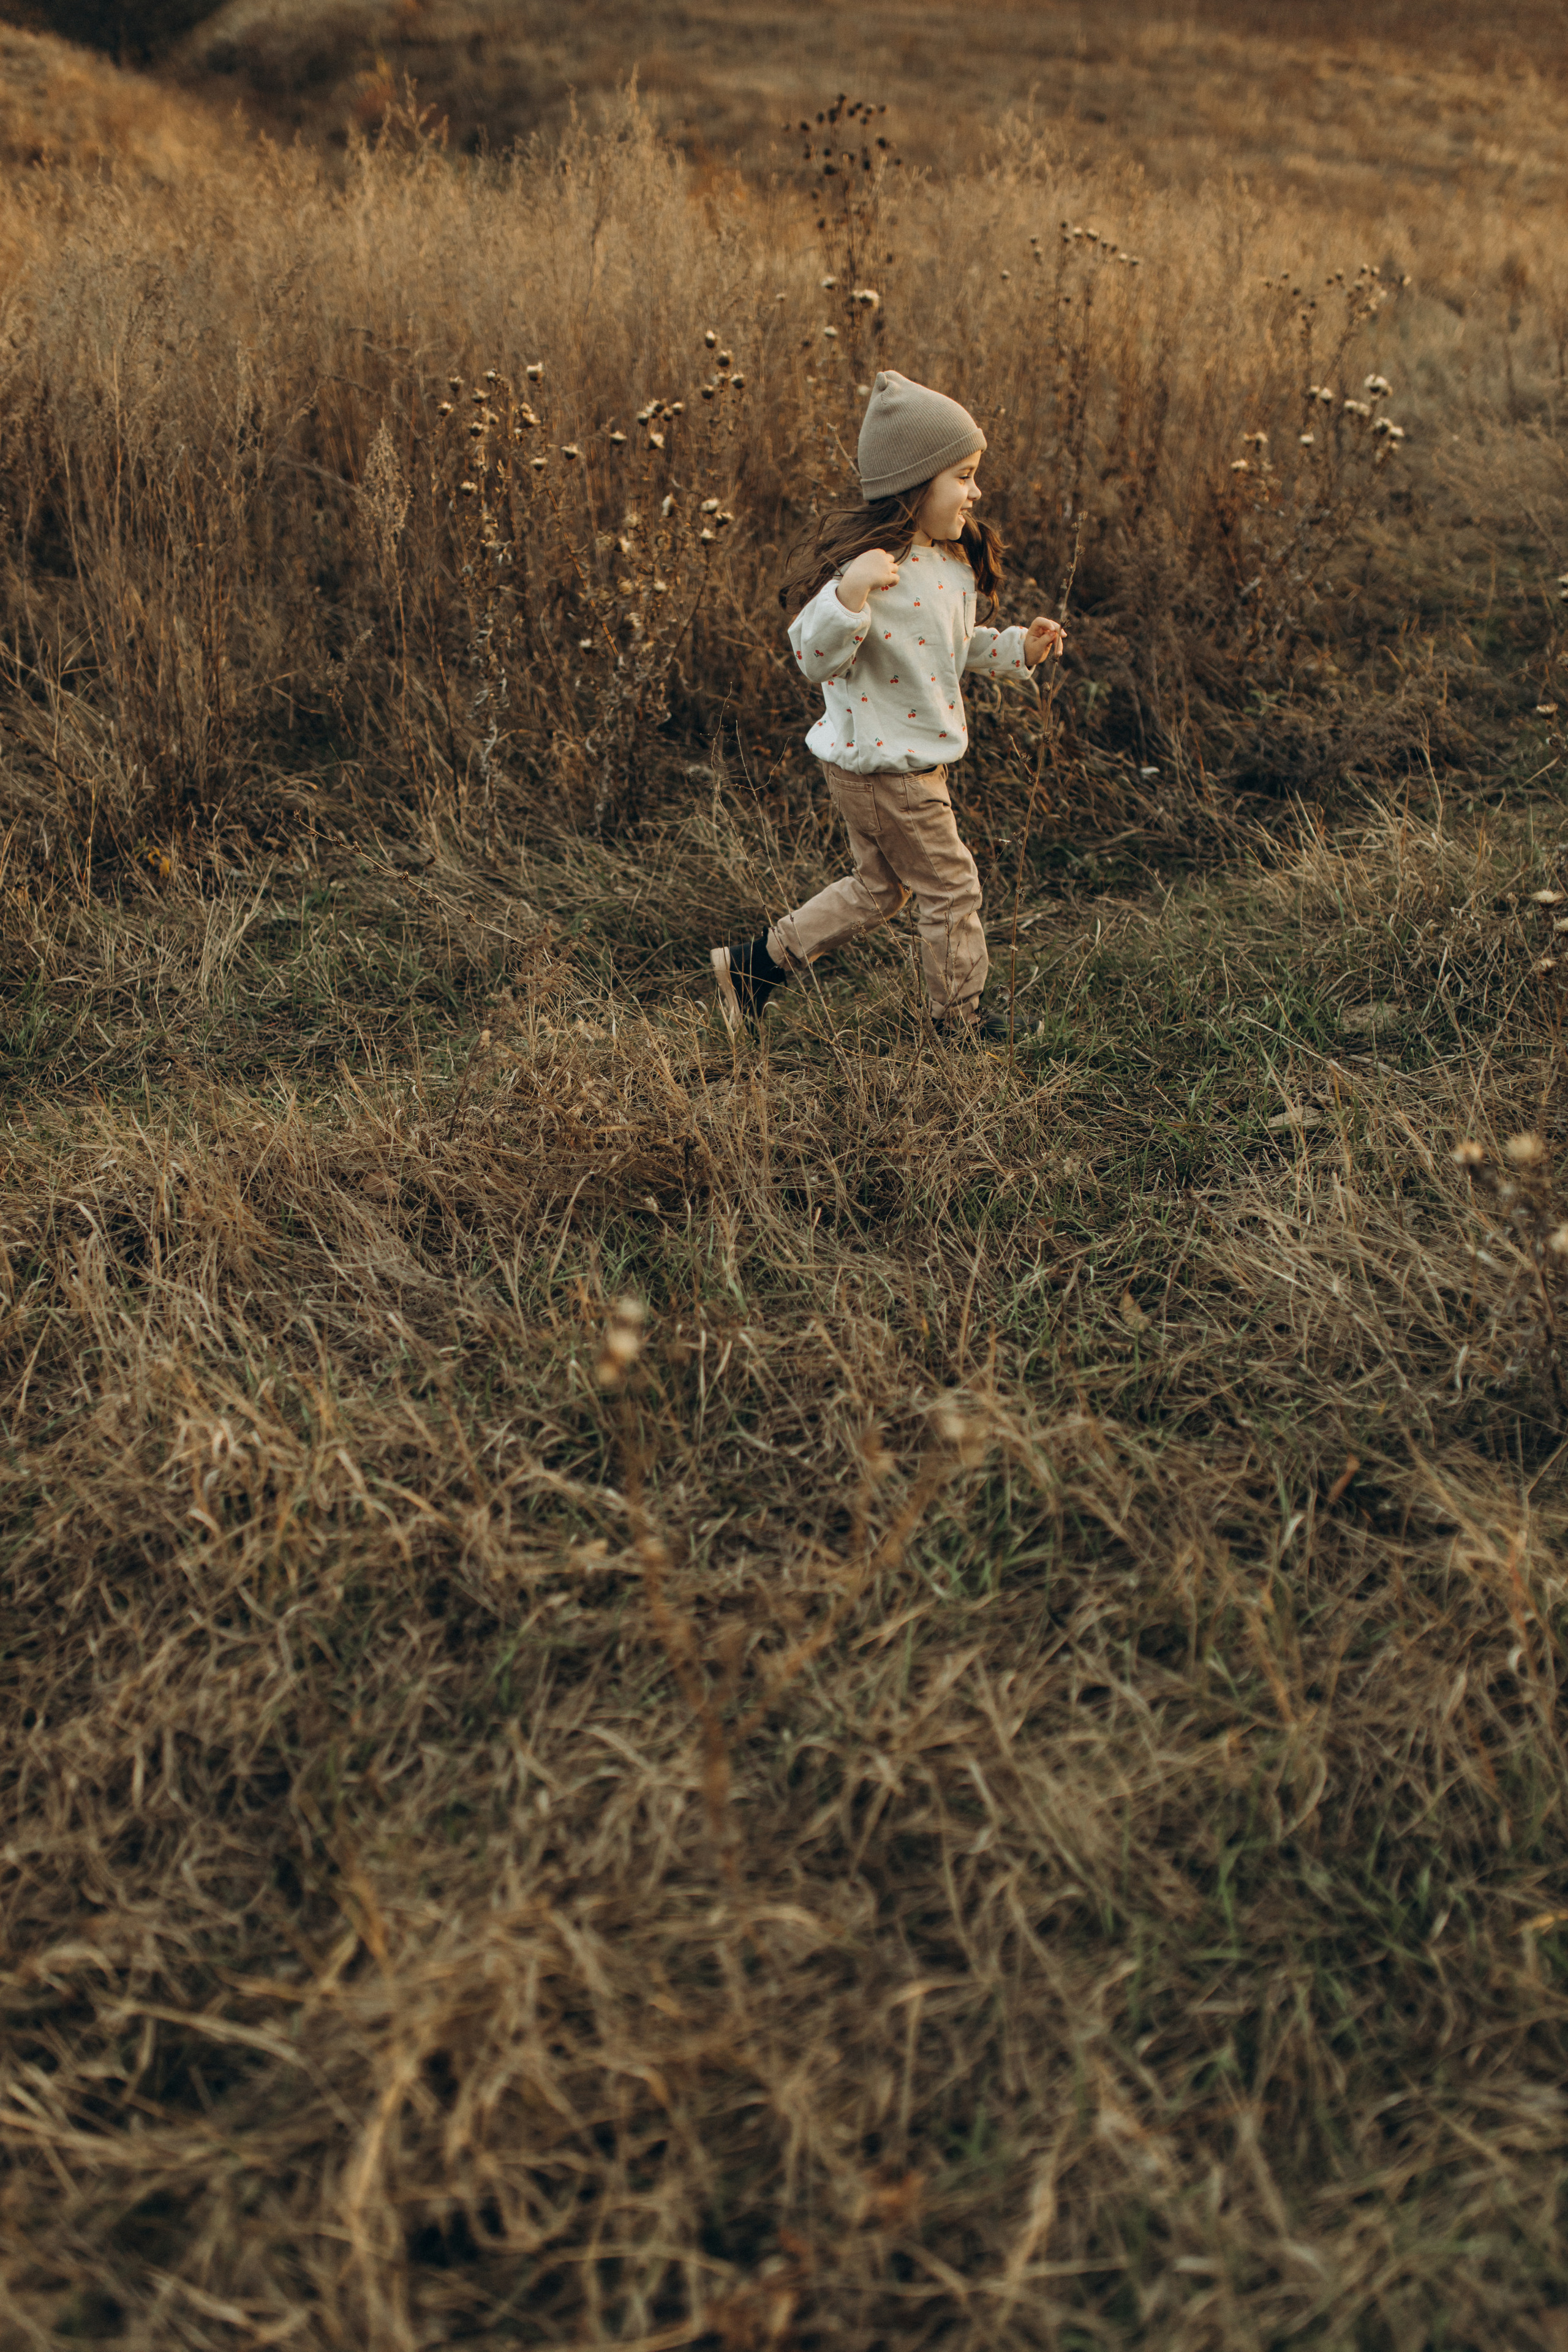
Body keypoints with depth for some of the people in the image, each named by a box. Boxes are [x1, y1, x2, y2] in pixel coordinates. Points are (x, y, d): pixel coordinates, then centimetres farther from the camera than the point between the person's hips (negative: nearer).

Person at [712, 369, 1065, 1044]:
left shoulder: (954, 561, 6)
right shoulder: (868, 566, -24)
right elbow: (816, 658, -30)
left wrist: (1017, 648, 8)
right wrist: (850, 594, -45)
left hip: (921, 756, 10)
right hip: (882, 766, -10)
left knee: (879, 888, 20)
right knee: (948, 887, 6)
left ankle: (755, 963, 28)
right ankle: (960, 1019, 27)